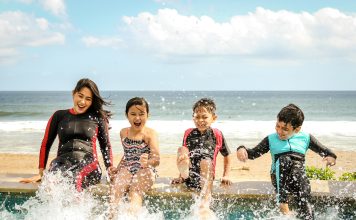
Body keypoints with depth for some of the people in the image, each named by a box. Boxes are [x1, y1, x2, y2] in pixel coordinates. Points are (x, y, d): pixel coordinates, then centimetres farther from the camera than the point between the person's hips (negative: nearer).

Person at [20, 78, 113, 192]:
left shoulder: (97, 118, 16)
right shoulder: (59, 116, 19)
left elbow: (106, 145, 21)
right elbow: (46, 145, 20)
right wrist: (41, 173, 13)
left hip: (88, 164, -1)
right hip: (63, 162, 2)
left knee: (75, 179, -39)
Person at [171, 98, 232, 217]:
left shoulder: (217, 135, 8)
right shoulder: (188, 134, 14)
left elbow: (227, 157, 18)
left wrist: (225, 176, 9)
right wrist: (181, 176, 21)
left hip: (206, 177, -2)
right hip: (188, 178, 2)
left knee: (206, 161, -35)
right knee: (181, 149, -13)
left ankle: (204, 206, -45)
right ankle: (184, 175, -41)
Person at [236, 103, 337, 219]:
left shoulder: (305, 138, 13)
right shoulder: (271, 139, 14)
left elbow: (326, 152, 16)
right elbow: (254, 153, 12)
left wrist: (331, 157, -7)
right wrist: (242, 149, -9)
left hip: (299, 175, 0)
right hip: (279, 177, 0)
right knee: (284, 159, -32)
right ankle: (283, 203, -31)